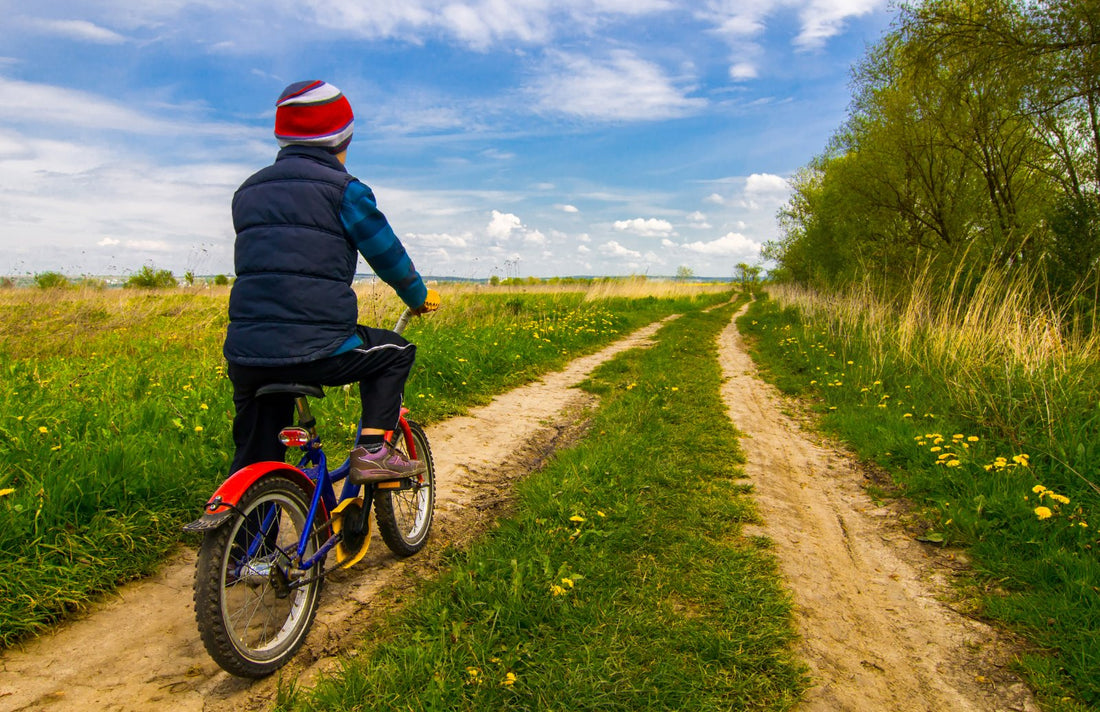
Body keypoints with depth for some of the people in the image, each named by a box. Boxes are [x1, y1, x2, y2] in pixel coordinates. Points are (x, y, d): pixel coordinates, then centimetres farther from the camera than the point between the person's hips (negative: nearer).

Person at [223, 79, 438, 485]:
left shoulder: (247, 191, 19)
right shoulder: (342, 189, -1)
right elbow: (387, 254, 5)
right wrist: (419, 297, 24)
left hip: (244, 354, 7)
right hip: (315, 351, -6)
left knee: (253, 462, 24)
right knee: (396, 353, 20)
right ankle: (371, 450, 9)